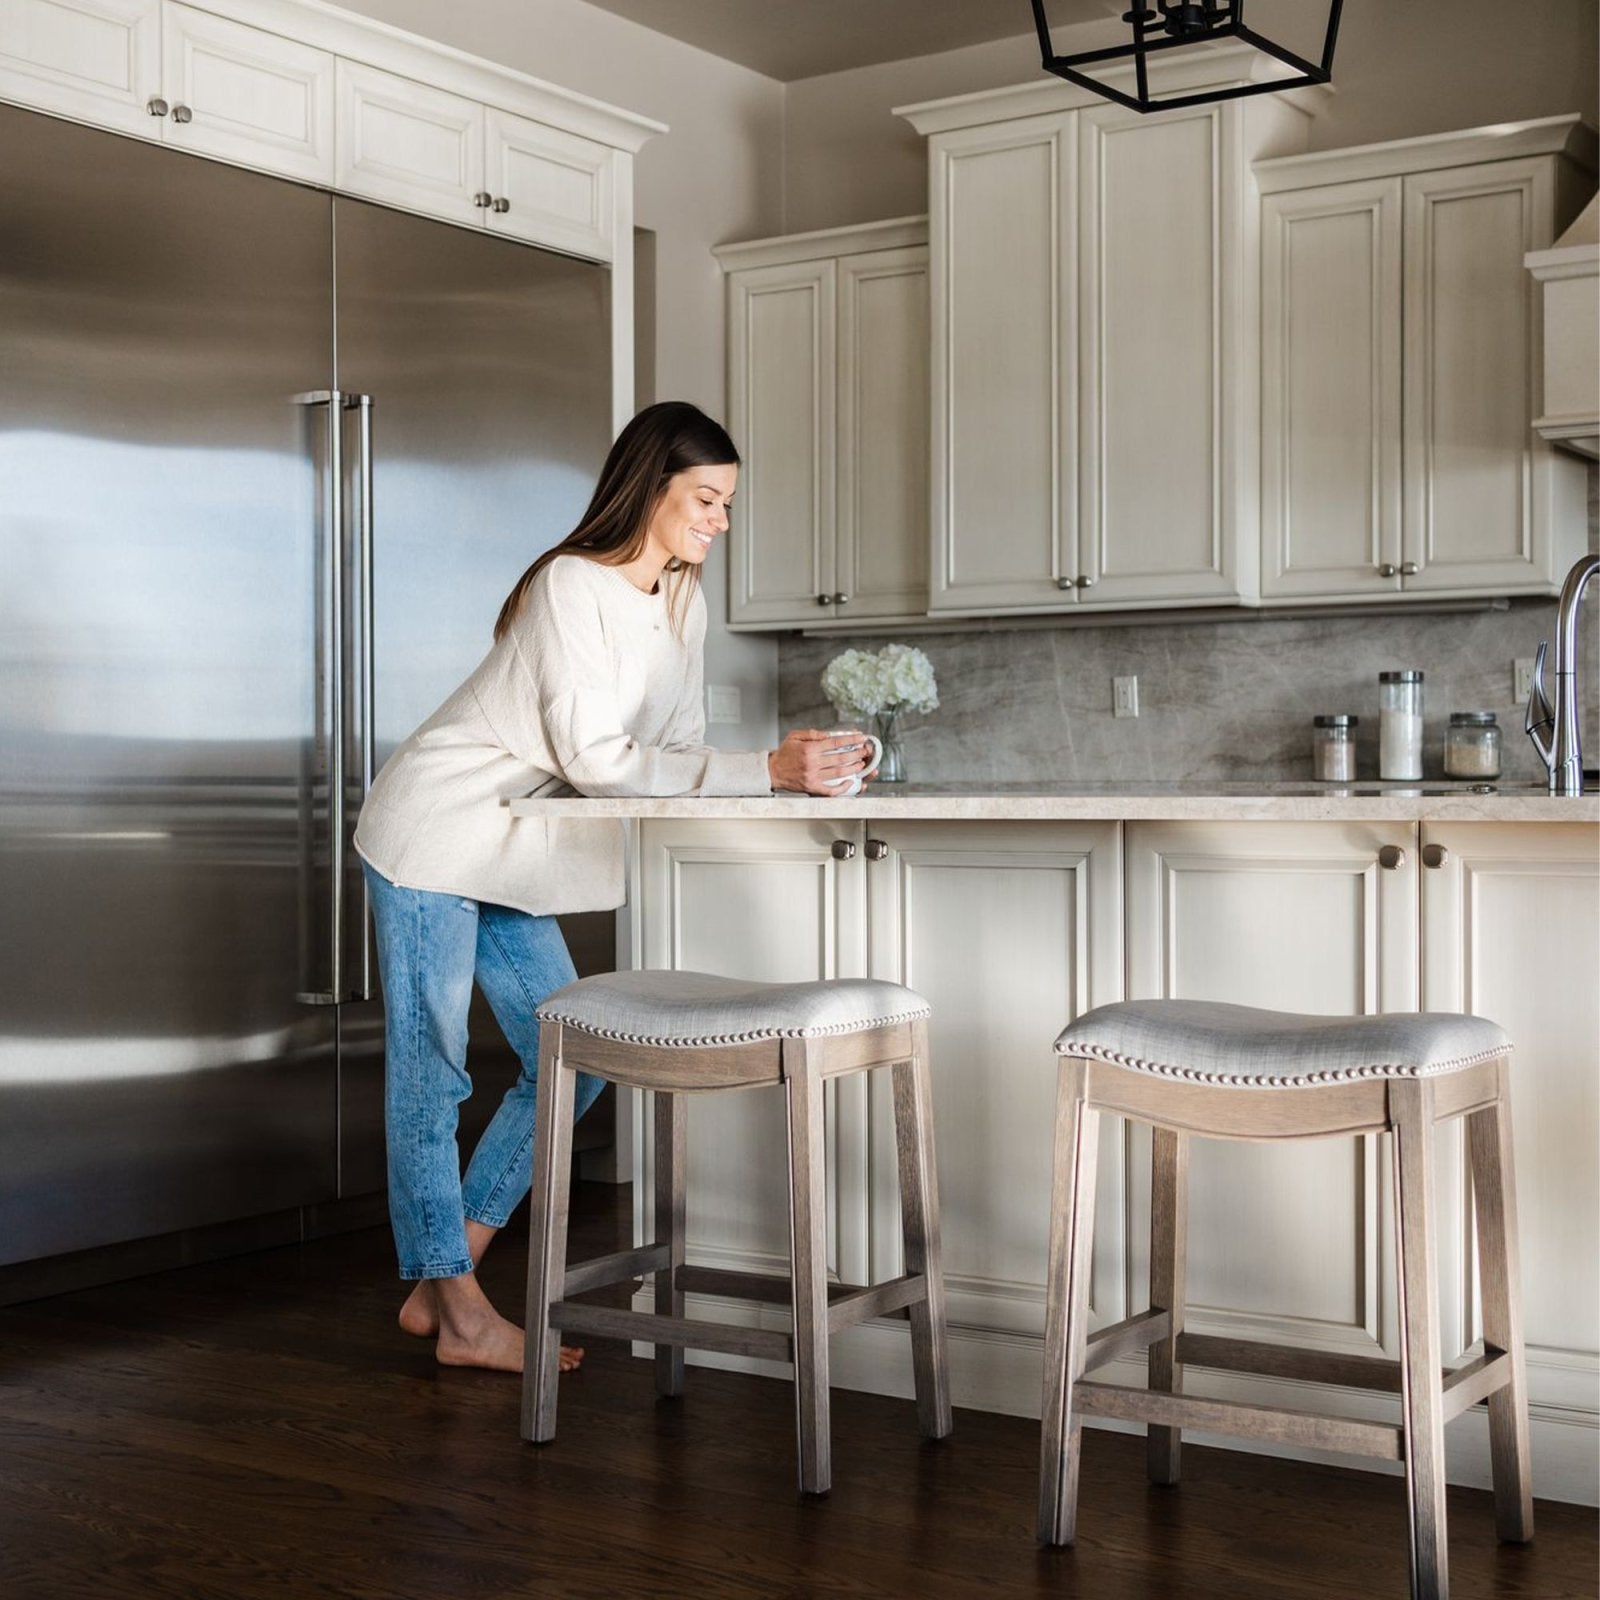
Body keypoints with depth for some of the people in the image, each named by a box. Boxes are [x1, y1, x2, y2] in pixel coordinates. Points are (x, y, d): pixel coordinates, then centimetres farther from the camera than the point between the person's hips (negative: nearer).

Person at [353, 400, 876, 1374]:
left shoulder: (684, 604, 3)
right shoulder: (572, 587, -22)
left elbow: (680, 753, 1)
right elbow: (594, 757, -26)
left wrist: (790, 764, -17)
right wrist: (764, 773, -29)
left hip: (512, 854, 9)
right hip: (434, 836, -9)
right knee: (430, 1071, -1)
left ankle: (439, 1286, 15)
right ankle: (461, 1318, 6)